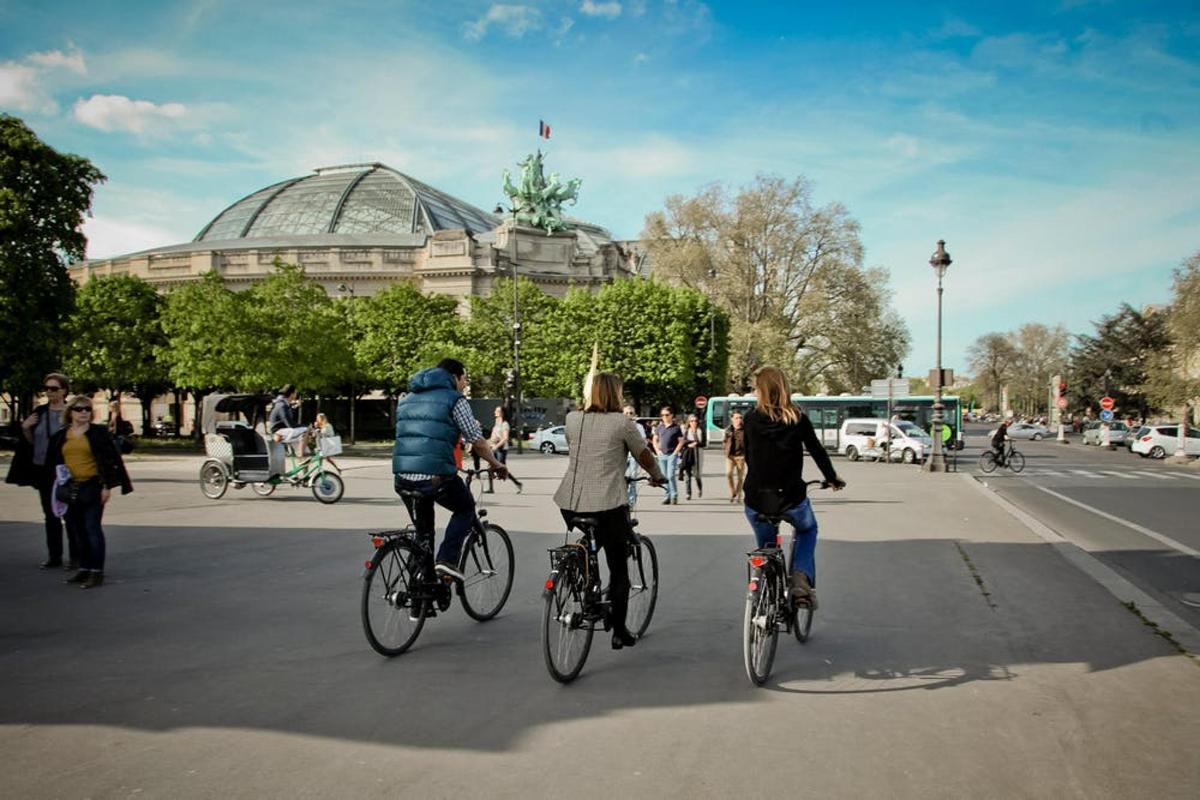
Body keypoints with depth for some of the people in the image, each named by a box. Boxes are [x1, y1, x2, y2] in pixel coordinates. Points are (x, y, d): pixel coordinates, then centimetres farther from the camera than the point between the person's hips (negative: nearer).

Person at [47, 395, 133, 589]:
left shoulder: (99, 432, -1)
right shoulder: (60, 436, 11)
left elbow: (110, 459, -5)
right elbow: (53, 463, 15)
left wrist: (107, 486, -10)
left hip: (92, 487, -5)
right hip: (69, 488, 5)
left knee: (92, 528, -6)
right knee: (78, 530, 10)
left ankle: (97, 572, -2)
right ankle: (84, 569, 21)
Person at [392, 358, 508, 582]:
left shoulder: (407, 399, 22)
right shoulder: (455, 399, 2)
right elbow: (477, 441, 1)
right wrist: (496, 465, 16)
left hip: (403, 477, 6)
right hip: (437, 476, -6)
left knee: (423, 531, 23)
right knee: (465, 509, 21)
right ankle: (447, 560, 3)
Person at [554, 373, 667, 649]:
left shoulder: (573, 419, 7)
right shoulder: (622, 422, -5)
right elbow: (644, 456, 5)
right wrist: (658, 477, 25)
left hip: (571, 504, 4)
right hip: (607, 504, -4)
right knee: (618, 569, 9)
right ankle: (619, 631, 13)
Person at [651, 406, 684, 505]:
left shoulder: (676, 428, -3)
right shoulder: (659, 427, 9)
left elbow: (681, 441, -1)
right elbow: (655, 440, 17)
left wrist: (675, 452, -8)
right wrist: (657, 450, 4)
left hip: (672, 455, -4)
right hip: (662, 455, 5)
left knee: (671, 475, -13)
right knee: (664, 477, 7)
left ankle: (674, 496, -1)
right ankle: (667, 497, 14)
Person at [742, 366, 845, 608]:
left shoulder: (751, 418, -1)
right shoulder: (798, 419, -3)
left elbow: (748, 456, 8)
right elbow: (817, 451, 7)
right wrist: (833, 479, 23)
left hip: (756, 499, 1)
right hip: (791, 497, -1)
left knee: (766, 548, 26)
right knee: (807, 530, 30)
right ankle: (802, 578, 7)